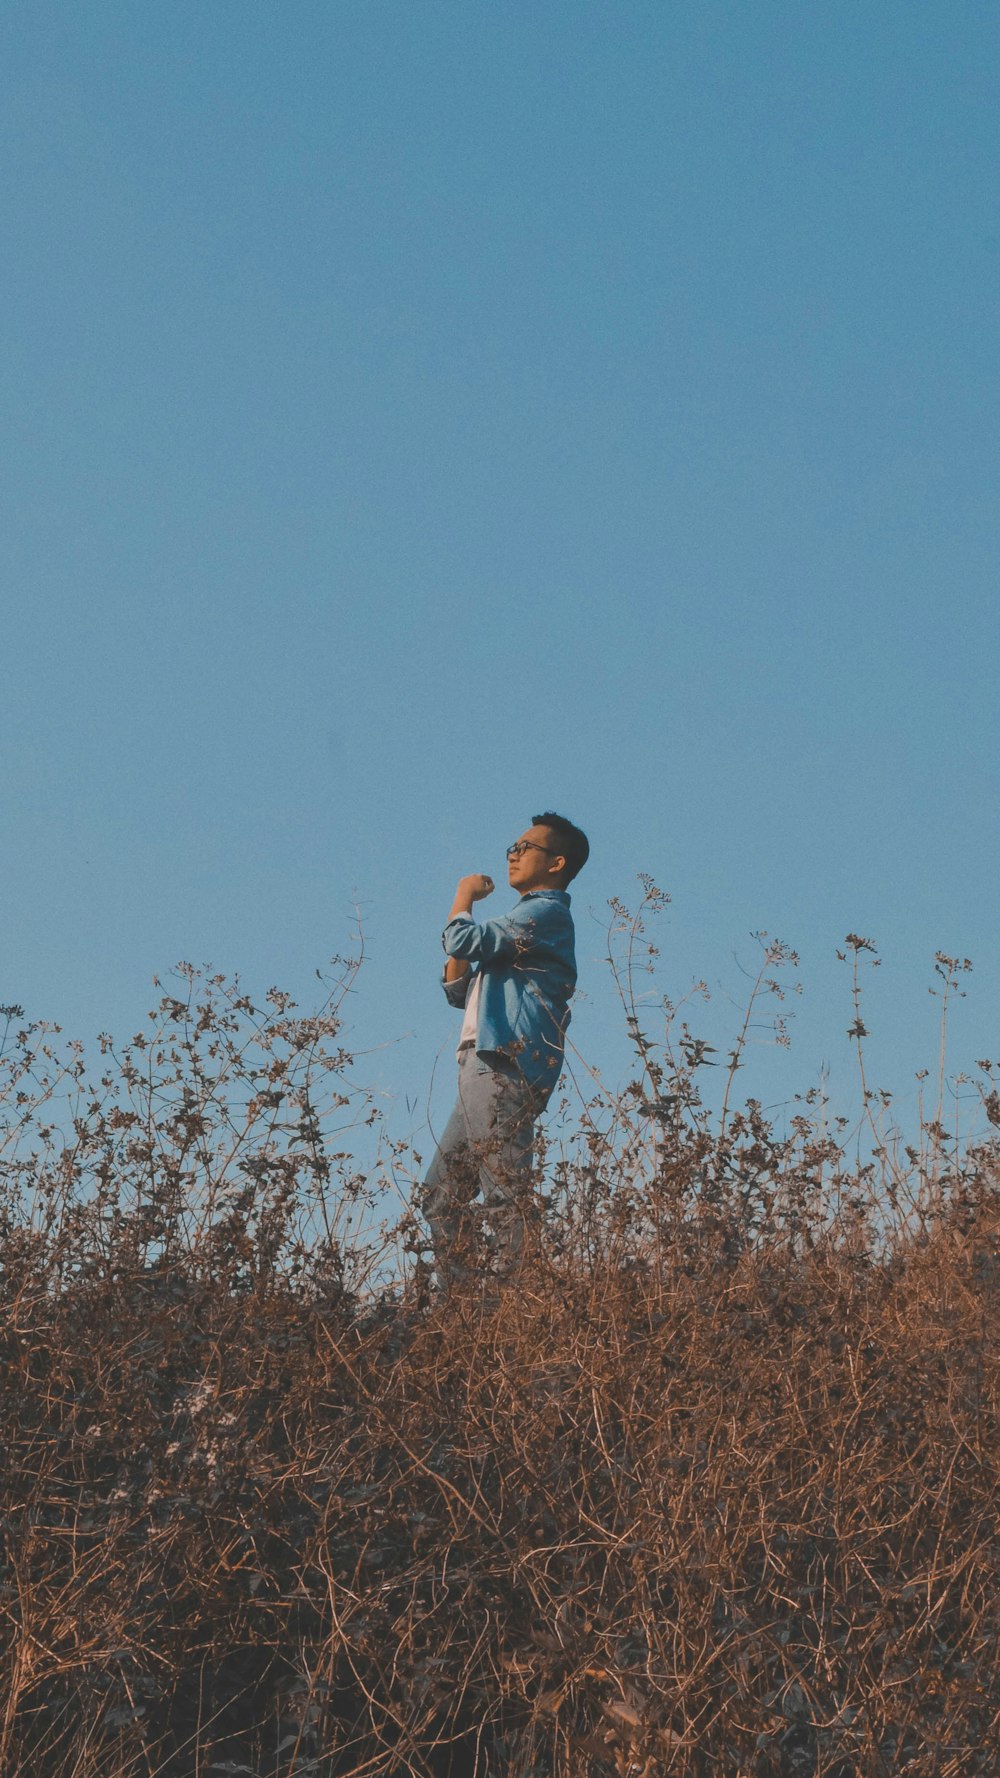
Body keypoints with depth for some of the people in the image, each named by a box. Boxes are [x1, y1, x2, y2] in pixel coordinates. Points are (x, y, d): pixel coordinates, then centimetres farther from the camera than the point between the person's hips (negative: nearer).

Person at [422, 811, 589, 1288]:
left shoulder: (545, 912, -4)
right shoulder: (524, 922, 28)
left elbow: (463, 941, -16)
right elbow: (459, 991, 26)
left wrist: (464, 897, 5)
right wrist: (467, 909, 14)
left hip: (505, 1066, -11)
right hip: (484, 1070, 11)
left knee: (504, 1195, -15)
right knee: (442, 1193, 10)